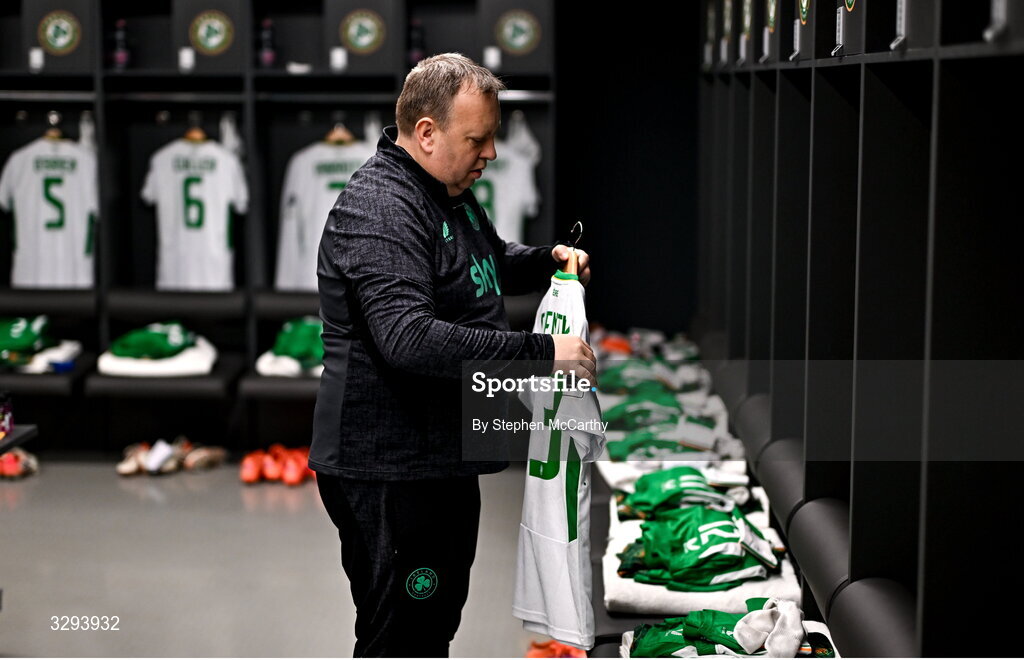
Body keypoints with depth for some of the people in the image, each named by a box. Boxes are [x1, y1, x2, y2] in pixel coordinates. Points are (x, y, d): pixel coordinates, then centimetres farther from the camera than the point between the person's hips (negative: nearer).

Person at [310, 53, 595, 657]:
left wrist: (549, 260, 11)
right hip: (391, 471, -10)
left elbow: (494, 264, 33)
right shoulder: (379, 209, -20)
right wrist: (541, 353, -30)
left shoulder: (451, 193, 13)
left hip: (446, 460, 10)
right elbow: (409, 339, -32)